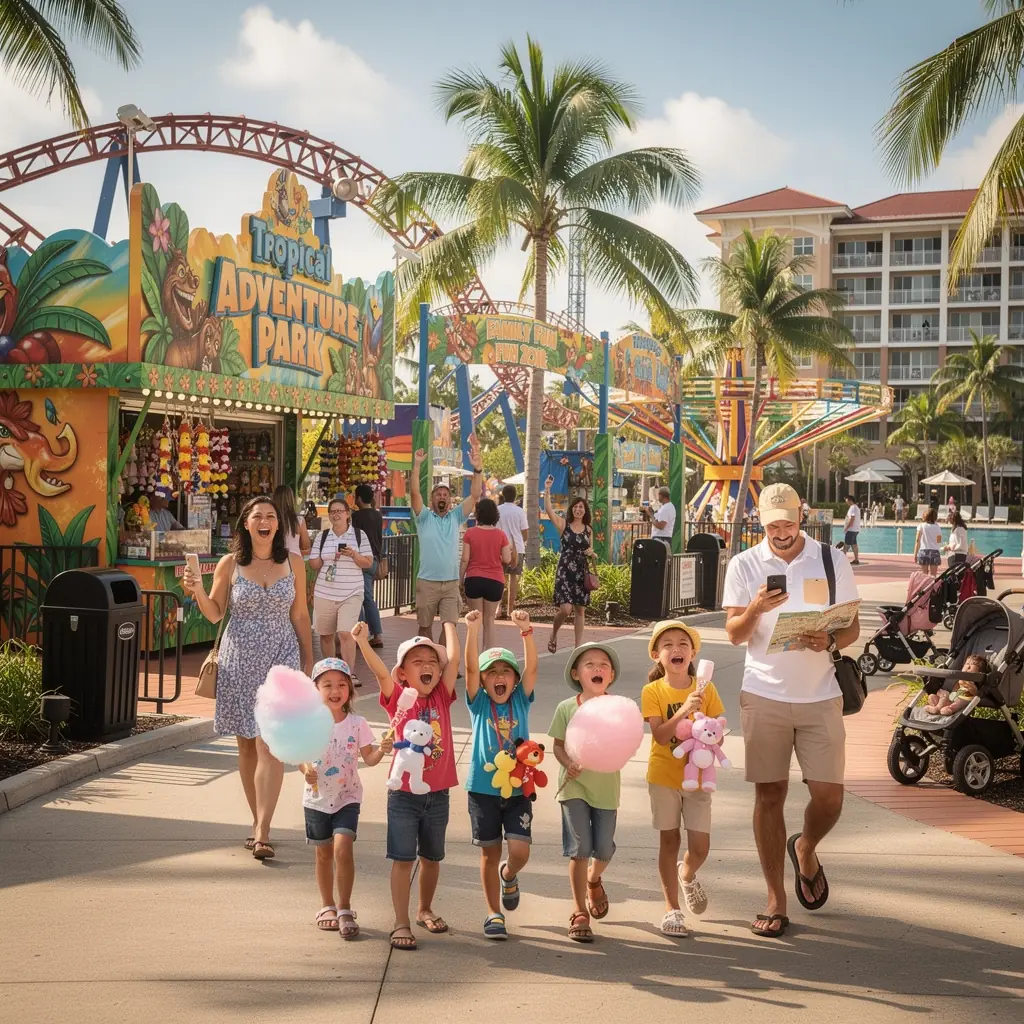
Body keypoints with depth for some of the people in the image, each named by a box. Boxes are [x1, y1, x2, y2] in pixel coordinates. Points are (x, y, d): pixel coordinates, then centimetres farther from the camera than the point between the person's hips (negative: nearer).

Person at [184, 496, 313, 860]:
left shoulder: (293, 563, 4)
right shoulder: (229, 564, 2)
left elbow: (300, 615, 9)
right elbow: (215, 614, 5)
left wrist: (309, 662, 10)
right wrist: (198, 592, -14)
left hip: (280, 657, -1)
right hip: (240, 659, 1)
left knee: (270, 745, -10)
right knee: (246, 744, 7)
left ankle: (261, 833, -13)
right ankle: (259, 822, 20)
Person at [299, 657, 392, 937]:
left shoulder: (357, 723, -7)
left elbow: (368, 758, -5)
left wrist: (381, 751, -25)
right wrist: (305, 769, -23)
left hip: (347, 797, -1)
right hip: (317, 798, 1)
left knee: (342, 849, -16)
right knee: (323, 854, 13)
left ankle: (345, 910, -2)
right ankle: (327, 906, 32)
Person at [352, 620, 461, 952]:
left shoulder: (442, 697, 2)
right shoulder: (397, 699, -5)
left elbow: (454, 660, -8)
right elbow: (380, 671, -21)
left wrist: (449, 626, 1)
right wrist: (363, 642, -35)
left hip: (438, 794, 3)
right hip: (404, 794, -3)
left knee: (431, 858, 17)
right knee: (402, 859, -1)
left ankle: (425, 910, 37)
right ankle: (401, 923, 7)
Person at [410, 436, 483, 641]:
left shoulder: (456, 517, 7)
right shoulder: (424, 517, 1)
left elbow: (475, 495, -4)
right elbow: (414, 493, -14)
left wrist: (477, 468, -18)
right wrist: (417, 465, -25)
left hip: (451, 583, 1)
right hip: (427, 582, -1)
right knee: (425, 626, 9)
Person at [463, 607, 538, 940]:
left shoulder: (520, 701, 4)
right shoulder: (479, 703, 0)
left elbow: (532, 666, -10)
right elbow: (470, 667, -14)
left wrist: (525, 630, -24)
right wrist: (472, 630, -28)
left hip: (518, 788, 1)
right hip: (483, 789, -1)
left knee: (520, 851, -9)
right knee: (490, 853, 6)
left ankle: (508, 875, 26)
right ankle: (493, 913, 22)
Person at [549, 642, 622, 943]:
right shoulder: (566, 708, -4)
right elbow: (558, 744, 1)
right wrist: (568, 763, -17)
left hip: (606, 787, 1)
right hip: (574, 786, -1)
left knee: (604, 849, 7)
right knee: (579, 849, -3)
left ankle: (594, 880, 44)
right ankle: (579, 913, 9)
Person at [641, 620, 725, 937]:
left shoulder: (706, 689, -2)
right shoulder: (653, 691, -8)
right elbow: (660, 735, -19)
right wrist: (684, 710, -31)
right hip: (664, 776, -2)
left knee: (700, 846, 1)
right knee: (669, 840, 5)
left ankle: (687, 876, 35)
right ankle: (671, 908, 16)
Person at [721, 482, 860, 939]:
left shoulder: (832, 561, 3)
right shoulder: (743, 565, 2)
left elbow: (852, 626, 6)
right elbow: (734, 634, 0)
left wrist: (830, 641, -16)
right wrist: (755, 609, -21)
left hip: (820, 696, 0)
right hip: (764, 695, 0)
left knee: (829, 796, -3)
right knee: (769, 796, 3)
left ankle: (805, 849, 31)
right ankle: (776, 900, 14)